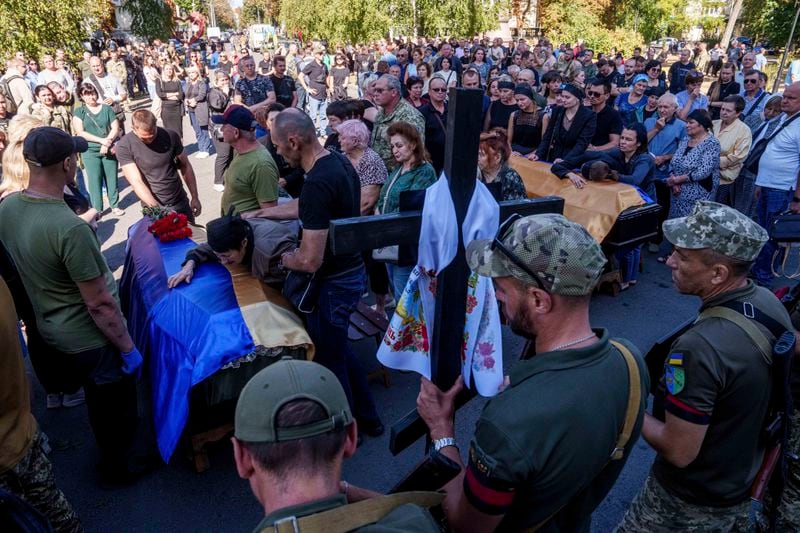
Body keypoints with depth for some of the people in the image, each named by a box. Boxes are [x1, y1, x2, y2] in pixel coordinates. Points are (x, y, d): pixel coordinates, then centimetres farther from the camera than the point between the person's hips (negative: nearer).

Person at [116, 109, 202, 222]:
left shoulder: (170, 136, -7)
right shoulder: (124, 146, -13)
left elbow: (185, 166, 5)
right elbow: (136, 182, -18)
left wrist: (195, 197, 4)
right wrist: (156, 208, -30)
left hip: (180, 203, 2)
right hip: (152, 206, -2)